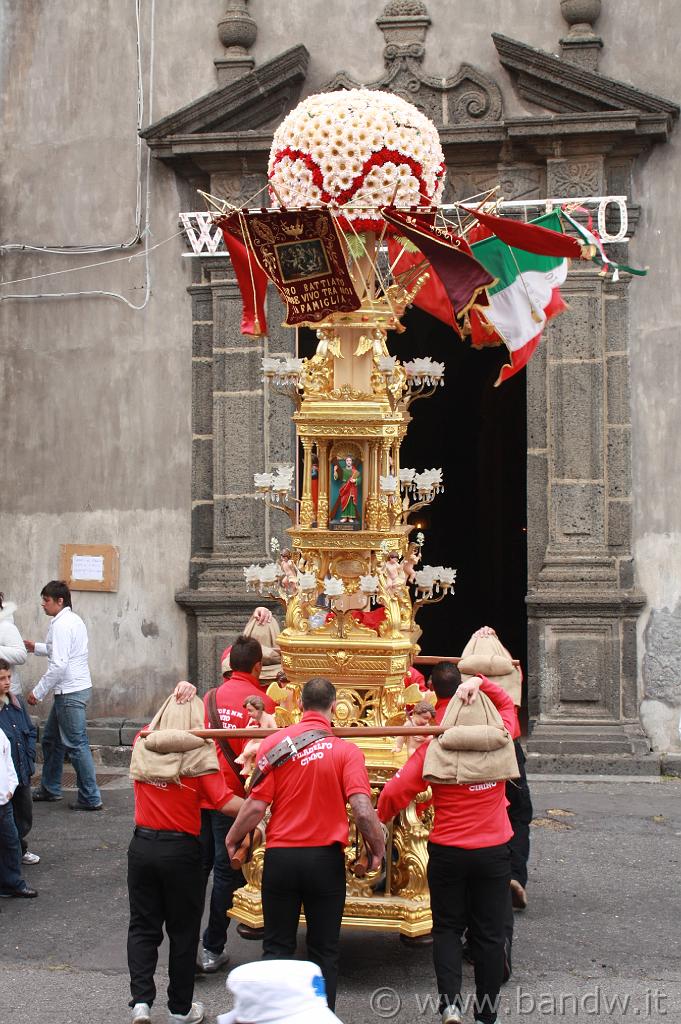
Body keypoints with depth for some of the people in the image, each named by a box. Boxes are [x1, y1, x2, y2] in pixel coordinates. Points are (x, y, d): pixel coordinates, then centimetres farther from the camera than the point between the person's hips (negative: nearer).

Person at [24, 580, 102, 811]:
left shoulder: (62, 625, -17)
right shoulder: (73, 620, 14)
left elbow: (59, 665, -23)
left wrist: (38, 692, -16)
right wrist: (37, 647, 24)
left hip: (71, 693, -11)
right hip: (71, 690, 11)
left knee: (76, 745, -6)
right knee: (51, 739, 20)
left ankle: (90, 799, -2)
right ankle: (49, 790, 31)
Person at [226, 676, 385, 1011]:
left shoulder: (275, 743, -6)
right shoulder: (346, 751, -8)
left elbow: (256, 805, -8)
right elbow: (362, 810, -17)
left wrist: (232, 839, 9)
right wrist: (377, 849, 0)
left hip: (281, 857, 1)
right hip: (326, 858, -1)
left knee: (277, 947, 14)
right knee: (324, 950, 12)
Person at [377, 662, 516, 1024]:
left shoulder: (433, 746, -12)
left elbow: (395, 791, -16)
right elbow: (507, 703, 15)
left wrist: (381, 819, 4)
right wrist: (479, 683, -4)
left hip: (447, 851, -1)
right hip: (493, 851, 1)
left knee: (447, 928, 14)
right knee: (489, 933, 11)